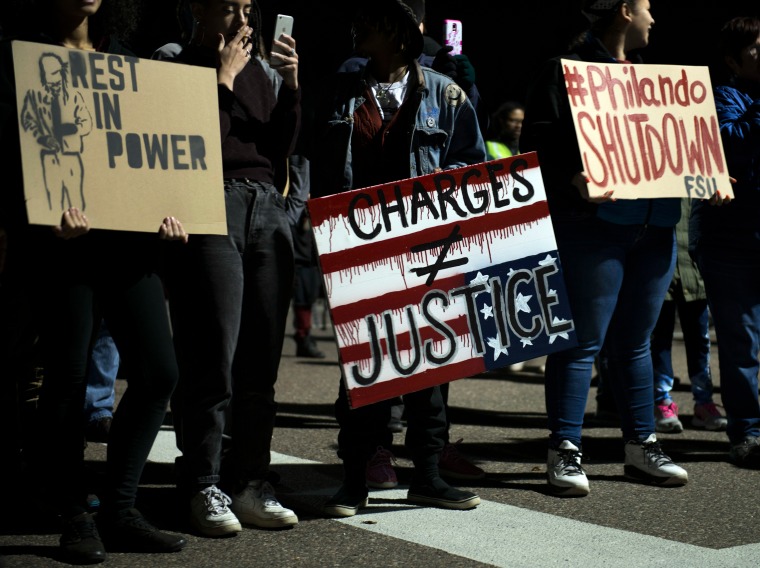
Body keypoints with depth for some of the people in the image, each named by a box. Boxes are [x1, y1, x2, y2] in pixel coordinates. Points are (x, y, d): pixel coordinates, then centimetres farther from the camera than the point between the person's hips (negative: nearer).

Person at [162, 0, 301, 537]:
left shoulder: (255, 69, 21)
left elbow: (280, 149, 17)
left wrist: (291, 85, 6)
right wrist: (223, 80, -6)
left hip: (267, 209, 6)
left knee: (262, 360, 3)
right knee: (213, 359, -8)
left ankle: (250, 482, 10)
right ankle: (205, 487, 0)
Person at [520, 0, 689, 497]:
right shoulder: (567, 70, -4)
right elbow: (538, 143, -12)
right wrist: (573, 179, -27)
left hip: (654, 227, 7)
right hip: (594, 225, -7)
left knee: (635, 341, 13)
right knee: (584, 341, -4)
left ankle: (641, 445, 21)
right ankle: (565, 451, 2)